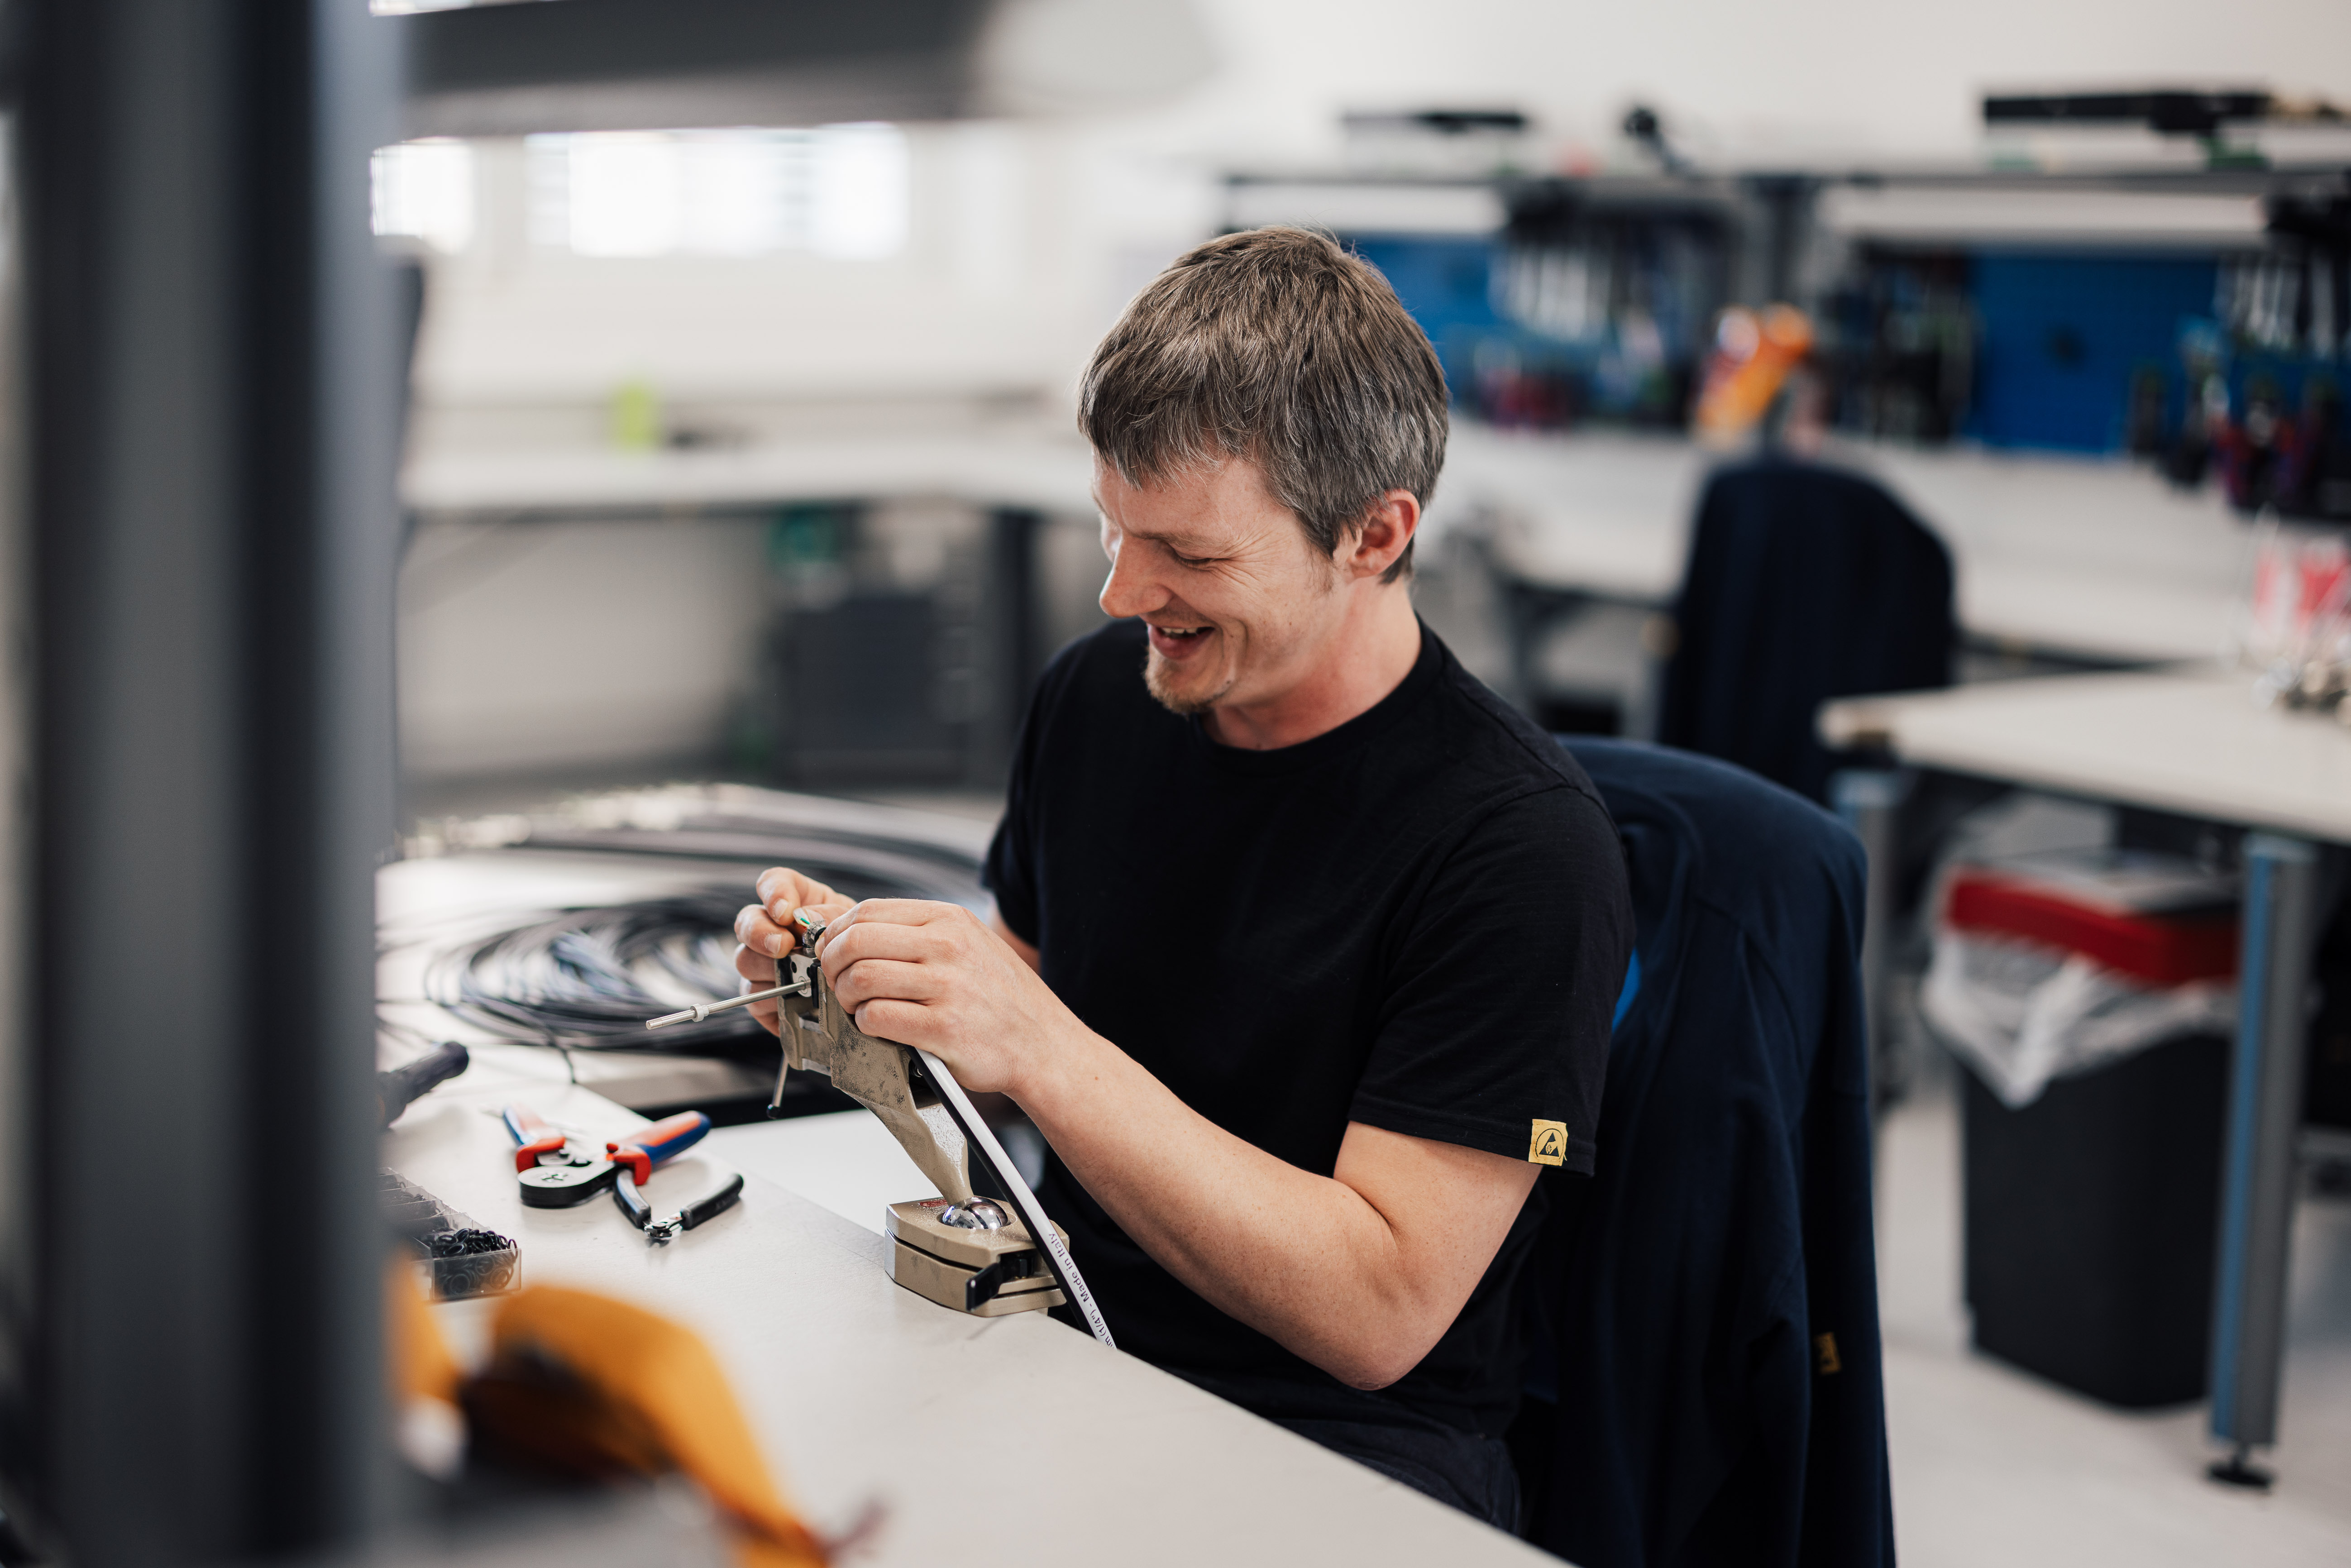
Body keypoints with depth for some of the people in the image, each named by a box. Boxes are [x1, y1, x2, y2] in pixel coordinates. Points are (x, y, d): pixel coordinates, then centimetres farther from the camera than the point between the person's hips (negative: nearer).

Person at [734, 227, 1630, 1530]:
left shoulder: (1522, 845, -18)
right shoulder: (1097, 692, 2)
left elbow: (1378, 1313, -21)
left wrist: (1037, 1048, -26)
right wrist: (868, 973, -5)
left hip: (1340, 1441, -6)